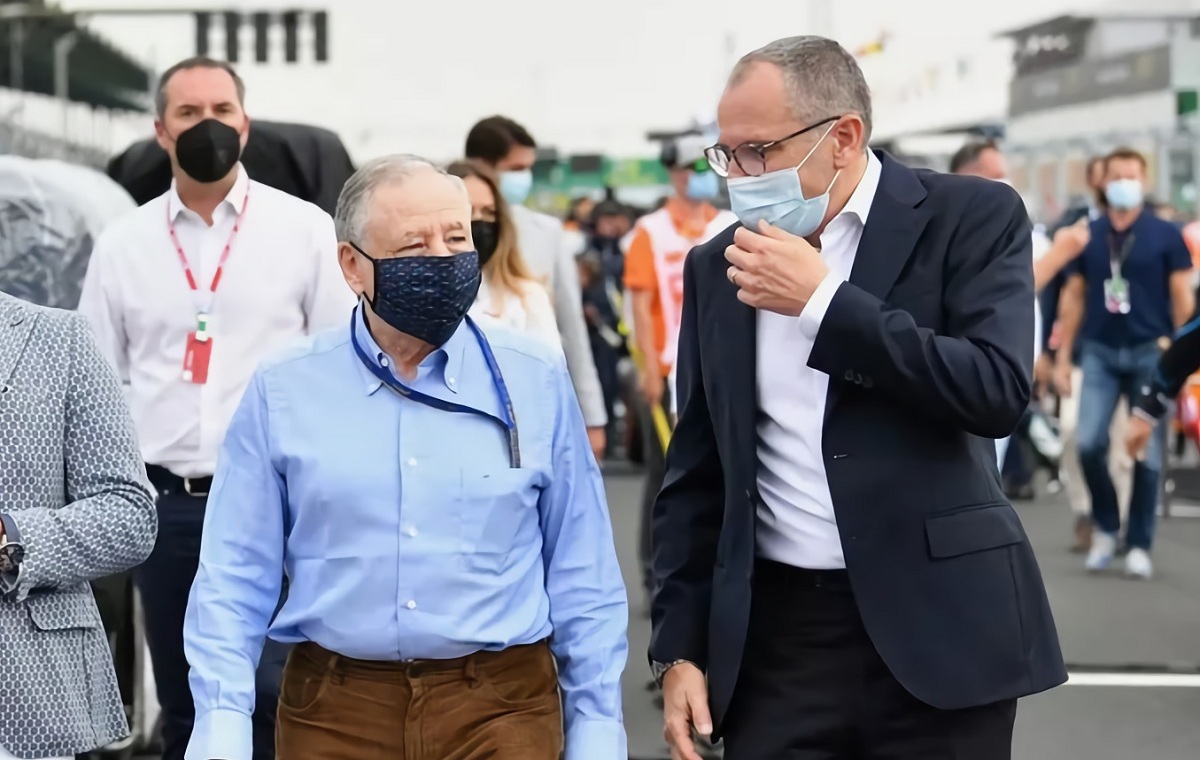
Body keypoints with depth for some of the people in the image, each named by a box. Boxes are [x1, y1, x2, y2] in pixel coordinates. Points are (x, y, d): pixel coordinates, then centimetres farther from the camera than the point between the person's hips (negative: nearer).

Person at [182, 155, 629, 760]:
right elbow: (235, 583, 1)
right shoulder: (283, 393, 0)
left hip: (500, 710, 0)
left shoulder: (537, 380, 1)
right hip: (335, 710, 0)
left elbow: (582, 577, 4)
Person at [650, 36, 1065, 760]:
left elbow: (999, 390, -17)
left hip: (936, 625, -3)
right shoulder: (719, 267, 9)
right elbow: (697, 473, 12)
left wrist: (822, 301, -16)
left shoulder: (972, 217, -3)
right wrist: (680, 647, 6)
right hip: (774, 633, 3)